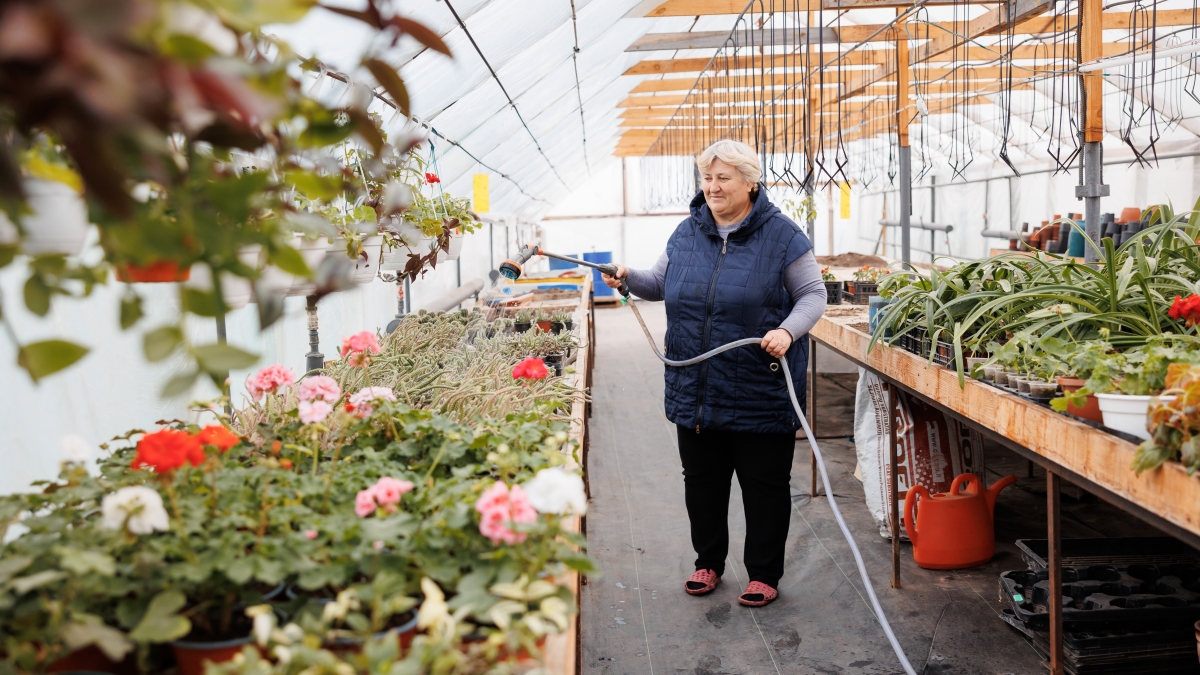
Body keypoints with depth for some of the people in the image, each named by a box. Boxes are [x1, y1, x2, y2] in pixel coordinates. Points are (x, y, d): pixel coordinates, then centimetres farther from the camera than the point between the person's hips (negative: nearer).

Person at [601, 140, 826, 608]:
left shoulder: (781, 236, -6)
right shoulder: (686, 234, 8)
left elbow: (813, 295, -4)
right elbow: (660, 285, 18)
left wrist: (788, 331, -22)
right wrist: (629, 278, -2)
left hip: (760, 393, -4)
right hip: (696, 389, 5)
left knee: (764, 484, 6)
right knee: (702, 480, 14)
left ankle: (765, 574, 21)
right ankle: (708, 563, 32)